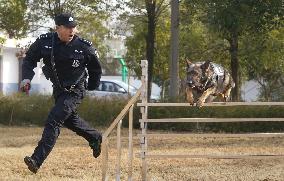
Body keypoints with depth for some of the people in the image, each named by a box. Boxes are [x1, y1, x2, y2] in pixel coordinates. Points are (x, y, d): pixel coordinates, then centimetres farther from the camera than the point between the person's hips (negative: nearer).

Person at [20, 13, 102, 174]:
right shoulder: (45, 42, -13)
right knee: (69, 119, 23)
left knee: (54, 120, -18)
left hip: (75, 91, -6)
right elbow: (30, 58, 1)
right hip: (58, 89, 6)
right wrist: (27, 77, -14)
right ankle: (95, 138, 50)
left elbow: (95, 68, -1)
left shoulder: (84, 47, -19)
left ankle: (37, 160, -25)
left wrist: (92, 87, 10)